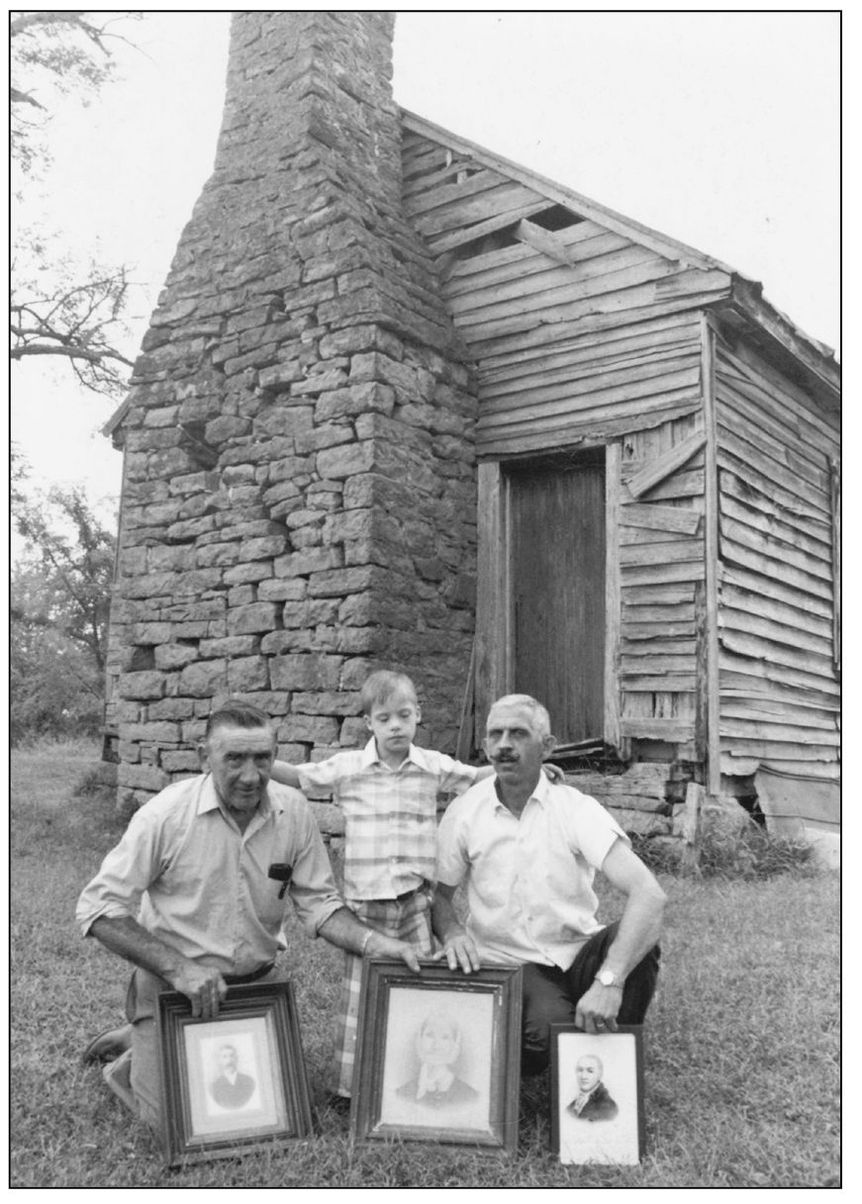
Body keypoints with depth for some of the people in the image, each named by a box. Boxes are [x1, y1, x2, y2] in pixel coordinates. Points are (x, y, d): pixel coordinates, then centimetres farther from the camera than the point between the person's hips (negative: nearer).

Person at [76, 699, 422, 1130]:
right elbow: (98, 908, -17)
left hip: (258, 981, 4)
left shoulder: (294, 811, -8)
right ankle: (141, 1055, 24)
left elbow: (318, 901, -1)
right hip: (174, 984, -4)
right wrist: (179, 967, -25)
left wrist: (372, 941, -19)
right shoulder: (166, 815, -19)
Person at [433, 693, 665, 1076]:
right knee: (548, 1029, -33)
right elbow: (438, 894, 8)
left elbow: (648, 894, -24)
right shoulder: (465, 812, -5)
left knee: (635, 938, -30)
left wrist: (608, 981, -36)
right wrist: (451, 932, -16)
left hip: (578, 955, 1)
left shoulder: (575, 808, -12)